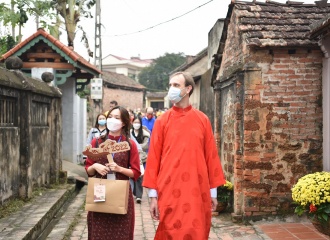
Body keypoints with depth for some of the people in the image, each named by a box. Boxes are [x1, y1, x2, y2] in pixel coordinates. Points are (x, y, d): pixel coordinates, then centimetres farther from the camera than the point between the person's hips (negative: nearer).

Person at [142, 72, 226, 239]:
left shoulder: (202, 120, 4)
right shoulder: (162, 121, 2)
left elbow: (211, 156, 6)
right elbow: (153, 158, 1)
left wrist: (213, 190, 5)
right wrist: (153, 194, -3)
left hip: (198, 191, 1)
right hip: (170, 191, -1)